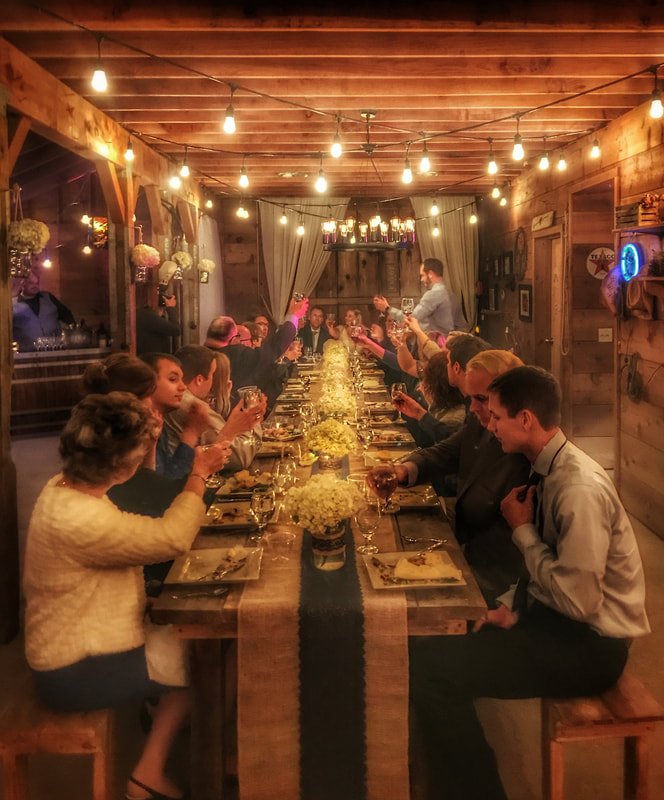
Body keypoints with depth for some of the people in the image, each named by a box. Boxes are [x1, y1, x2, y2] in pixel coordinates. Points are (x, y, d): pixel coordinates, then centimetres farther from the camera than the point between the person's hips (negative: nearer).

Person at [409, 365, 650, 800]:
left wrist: (523, 530, -16)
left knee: (428, 667, -18)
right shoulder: (550, 470, 3)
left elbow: (578, 602, -25)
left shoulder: (580, 488, -25)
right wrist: (514, 605, -2)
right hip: (554, 615, 9)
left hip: (589, 644, -9)